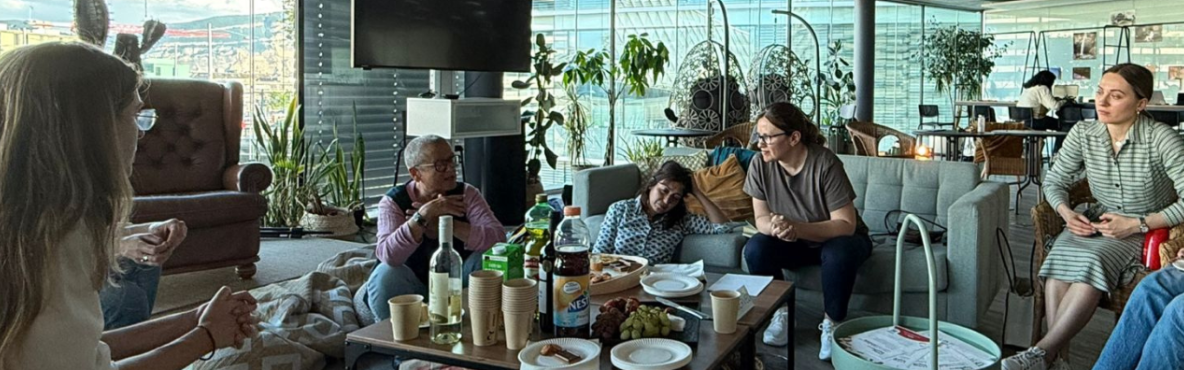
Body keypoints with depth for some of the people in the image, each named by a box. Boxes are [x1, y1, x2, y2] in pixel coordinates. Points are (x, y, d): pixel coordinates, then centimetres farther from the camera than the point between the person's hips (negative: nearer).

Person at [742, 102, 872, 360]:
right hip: (795, 242, 4)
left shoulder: (825, 163, -28)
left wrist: (797, 228, -44)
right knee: (755, 249, -24)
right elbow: (761, 218, -11)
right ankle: (780, 312, -1)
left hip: (838, 238, -3)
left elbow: (846, 225, -29)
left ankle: (832, 323, -11)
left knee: (839, 254, -37)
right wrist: (775, 227, -37)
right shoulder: (760, 165, -15)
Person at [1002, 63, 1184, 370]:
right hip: (1099, 220, 4)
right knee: (1061, 255, -29)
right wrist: (1067, 213, -11)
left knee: (1093, 261, -34)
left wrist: (1136, 224, -23)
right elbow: (1054, 181, 8)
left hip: (1149, 228, -4)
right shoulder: (1083, 134, -3)